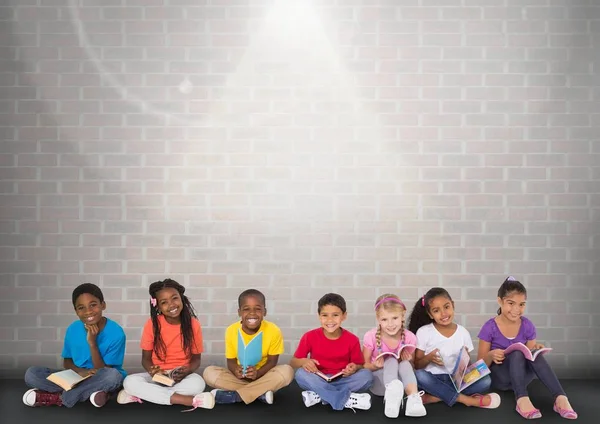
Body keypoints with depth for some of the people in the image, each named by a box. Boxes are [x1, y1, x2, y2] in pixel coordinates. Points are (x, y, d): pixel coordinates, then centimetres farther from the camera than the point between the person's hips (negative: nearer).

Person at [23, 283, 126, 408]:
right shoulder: (73, 329, -5)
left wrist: (92, 342, -27)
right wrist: (80, 371, -16)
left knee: (112, 375, -39)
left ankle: (57, 398, -22)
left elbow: (103, 371, -16)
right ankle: (89, 392, -21)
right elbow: (67, 362, 7)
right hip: (77, 378, 3)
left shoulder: (115, 333, -17)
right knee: (31, 373, -14)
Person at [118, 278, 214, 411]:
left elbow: (196, 358, 2)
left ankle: (139, 396, -24)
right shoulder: (152, 324, -5)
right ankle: (189, 400, -32)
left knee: (198, 383, -35)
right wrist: (152, 371, -22)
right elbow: (146, 358, 1)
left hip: (182, 377, 0)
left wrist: (187, 371, -21)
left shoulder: (193, 324, -5)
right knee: (130, 382, -30)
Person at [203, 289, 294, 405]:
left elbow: (272, 361, -9)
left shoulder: (273, 331, -16)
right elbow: (231, 361, -4)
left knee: (287, 371, -31)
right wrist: (235, 370, -28)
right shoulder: (231, 331, -11)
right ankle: (261, 392, -25)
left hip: (263, 376, -1)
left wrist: (257, 373, -29)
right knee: (209, 372, -22)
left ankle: (234, 395, -26)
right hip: (240, 377, 1)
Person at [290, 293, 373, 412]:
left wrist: (354, 368, -23)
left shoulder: (352, 340, -6)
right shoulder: (310, 337, -6)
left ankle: (319, 396, -27)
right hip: (318, 381, 0)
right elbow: (293, 362, 0)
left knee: (367, 375, -25)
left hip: (342, 381, 0)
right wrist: (303, 361, -24)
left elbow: (360, 366, 2)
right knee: (301, 374, -30)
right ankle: (346, 399, -33)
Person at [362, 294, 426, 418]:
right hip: (378, 380, -1)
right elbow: (364, 365, -4)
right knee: (391, 361, -30)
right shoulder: (371, 337, -16)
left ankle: (413, 399, -52)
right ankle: (391, 397, -60)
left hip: (401, 380, 2)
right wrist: (375, 366, -26)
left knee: (405, 364, -29)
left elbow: (412, 367, 5)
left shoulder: (409, 338, -11)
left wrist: (409, 361, -19)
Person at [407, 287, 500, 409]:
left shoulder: (463, 332, 5)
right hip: (433, 379, -2)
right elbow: (417, 365, 1)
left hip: (456, 380, 2)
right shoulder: (423, 332, -2)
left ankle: (434, 397, -27)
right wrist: (428, 358, -20)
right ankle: (466, 399, -27)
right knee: (419, 376, -36)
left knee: (485, 381, -24)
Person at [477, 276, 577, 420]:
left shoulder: (527, 326, -2)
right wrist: (491, 355, -29)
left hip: (522, 375, 3)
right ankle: (522, 399, -48)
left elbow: (531, 356, 6)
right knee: (517, 353, -33)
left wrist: (535, 349, -17)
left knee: (535, 354, -29)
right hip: (499, 377, -3)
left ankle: (561, 398, -41)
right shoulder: (490, 327, -12)